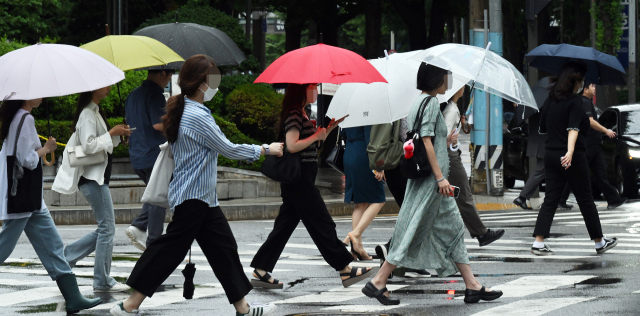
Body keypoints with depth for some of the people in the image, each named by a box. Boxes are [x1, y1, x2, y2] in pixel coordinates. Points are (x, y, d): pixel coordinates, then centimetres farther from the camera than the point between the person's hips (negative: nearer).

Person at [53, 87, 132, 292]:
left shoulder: (95, 112, 16)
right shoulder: (87, 114, -14)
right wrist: (112, 134, -16)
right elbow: (88, 146, -22)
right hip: (92, 177, -10)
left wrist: (117, 134, 8)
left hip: (98, 177, 10)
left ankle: (66, 257, 17)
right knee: (107, 228, -6)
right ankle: (102, 281, 0)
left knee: (105, 229, 12)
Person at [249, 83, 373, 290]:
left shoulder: (300, 114, 18)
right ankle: (345, 269, -1)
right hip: (299, 180, -10)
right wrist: (316, 136, -15)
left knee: (285, 224, 9)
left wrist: (329, 129, 13)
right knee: (322, 224, -5)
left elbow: (311, 145, 23)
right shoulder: (294, 115, -14)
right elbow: (292, 146, -24)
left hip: (301, 179, 10)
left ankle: (260, 272, 9)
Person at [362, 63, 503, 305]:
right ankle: (377, 283, -1)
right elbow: (426, 141, -19)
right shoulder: (430, 102, -14)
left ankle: (472, 286, 11)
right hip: (429, 181, -11)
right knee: (413, 231, -6)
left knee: (453, 228, 10)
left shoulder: (421, 102, 15)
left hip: (432, 181, 11)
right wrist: (440, 178, -21)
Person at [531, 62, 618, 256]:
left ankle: (538, 243, -9)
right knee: (586, 201, 7)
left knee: (550, 200, 4)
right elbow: (574, 128, -26)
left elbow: (542, 128, 18)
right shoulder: (575, 101, -12)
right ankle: (600, 242, 20)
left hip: (550, 156, 6)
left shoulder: (550, 101, 8)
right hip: (573, 159, -6)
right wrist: (570, 151, -37)